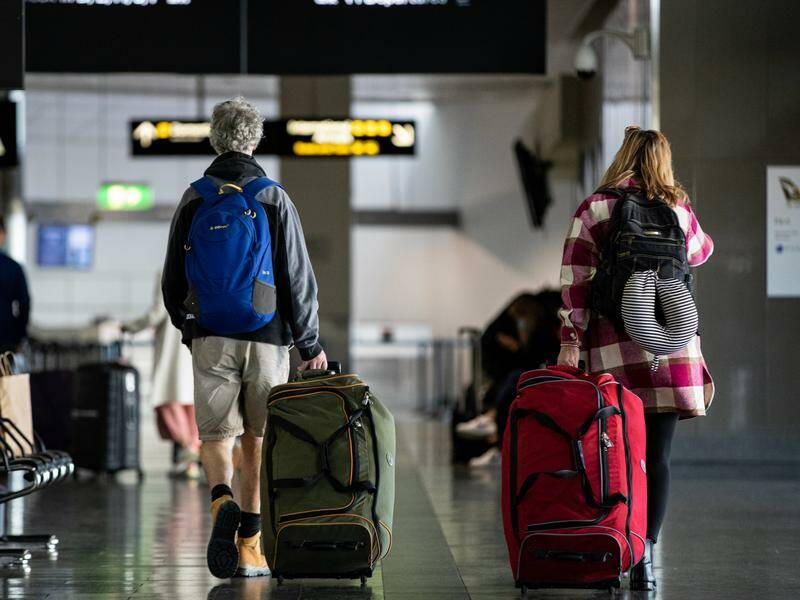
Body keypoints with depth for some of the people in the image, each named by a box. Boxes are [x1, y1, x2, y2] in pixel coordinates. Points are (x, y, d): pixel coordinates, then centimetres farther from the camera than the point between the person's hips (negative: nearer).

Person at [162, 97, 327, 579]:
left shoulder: (193, 200, 3)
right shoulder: (275, 200, -3)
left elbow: (173, 279, 8)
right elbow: (299, 278, -3)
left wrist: (187, 326, 25)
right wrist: (310, 343, 6)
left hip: (211, 339, 1)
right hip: (267, 338, -1)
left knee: (216, 434, 6)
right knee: (260, 438, 10)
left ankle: (223, 501, -24)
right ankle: (251, 543, 10)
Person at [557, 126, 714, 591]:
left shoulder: (594, 209, 2)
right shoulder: (678, 210, 8)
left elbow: (575, 279, -5)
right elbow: (700, 252, 30)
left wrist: (571, 341, -4)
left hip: (613, 347, -1)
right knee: (657, 456, 1)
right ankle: (645, 556, -5)